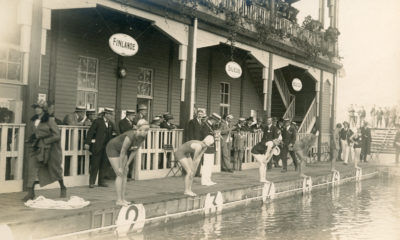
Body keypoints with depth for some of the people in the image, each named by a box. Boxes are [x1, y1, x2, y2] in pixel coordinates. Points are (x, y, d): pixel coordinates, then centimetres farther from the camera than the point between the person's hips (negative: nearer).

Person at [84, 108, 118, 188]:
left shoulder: (111, 124, 11)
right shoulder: (98, 121, -6)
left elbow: (116, 131, 20)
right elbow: (90, 132, -8)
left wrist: (114, 133, -3)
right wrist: (87, 143, -14)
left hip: (106, 147, 5)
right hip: (98, 147, -5)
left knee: (103, 165, 9)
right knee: (95, 164, -1)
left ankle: (101, 181, 17)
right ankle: (92, 182, 7)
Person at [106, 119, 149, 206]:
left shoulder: (143, 137, -16)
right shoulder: (130, 136, -38)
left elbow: (135, 150, -6)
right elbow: (123, 152, -29)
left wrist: (127, 165, -5)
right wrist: (120, 167, -19)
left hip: (122, 150, 7)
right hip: (112, 149, -7)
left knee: (125, 174, 2)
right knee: (120, 175, -10)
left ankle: (123, 199, 7)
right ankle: (119, 200, -5)